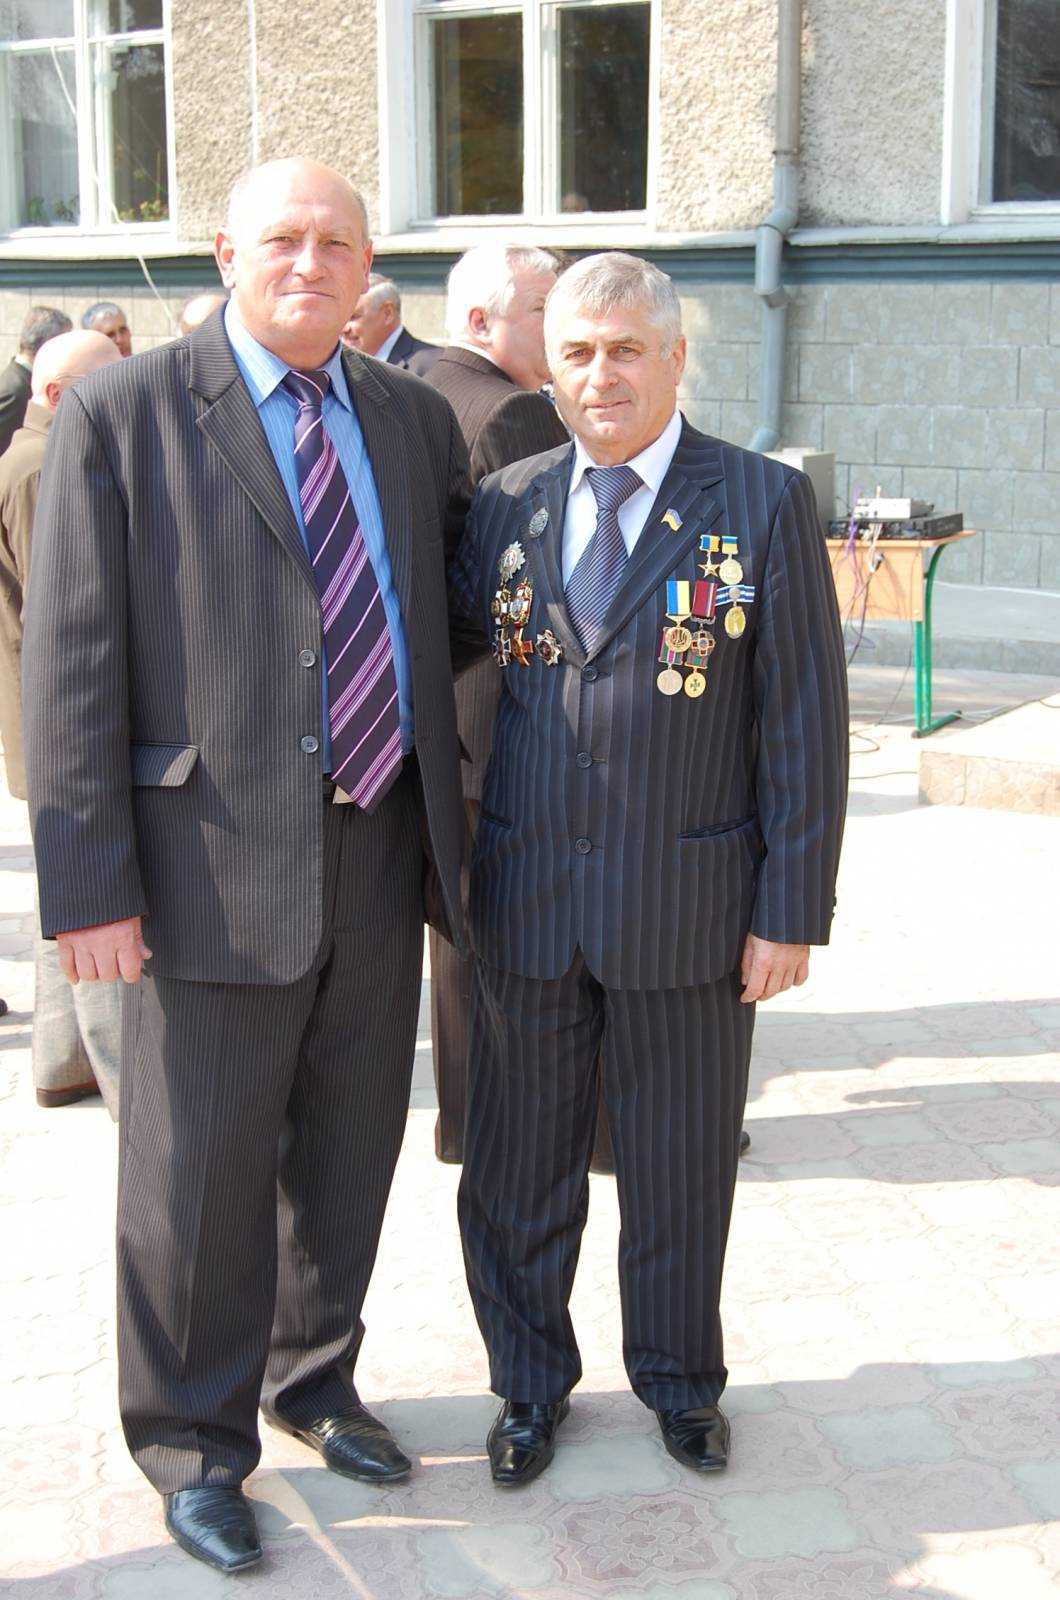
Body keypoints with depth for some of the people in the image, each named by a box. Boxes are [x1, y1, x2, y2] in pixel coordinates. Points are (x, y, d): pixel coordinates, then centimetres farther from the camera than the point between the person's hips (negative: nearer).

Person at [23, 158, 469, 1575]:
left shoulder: (413, 419, 9)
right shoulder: (122, 414, -5)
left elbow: (462, 605, 19)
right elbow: (72, 664, -9)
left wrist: (453, 831, 13)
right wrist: (91, 884, -14)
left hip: (383, 849, 5)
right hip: (218, 861, -5)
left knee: (349, 1148, 18)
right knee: (201, 1170, 7)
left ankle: (312, 1378, 41)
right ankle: (195, 1443, 28)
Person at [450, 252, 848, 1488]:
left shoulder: (764, 504, -5)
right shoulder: (507, 504, 4)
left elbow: (804, 722, -6)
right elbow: (436, 644, 18)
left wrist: (792, 909, -8)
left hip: (691, 907, -2)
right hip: (526, 899, 3)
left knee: (678, 1165, 13)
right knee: (517, 1164, 14)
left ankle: (678, 1378, 37)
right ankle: (531, 1381, 36)